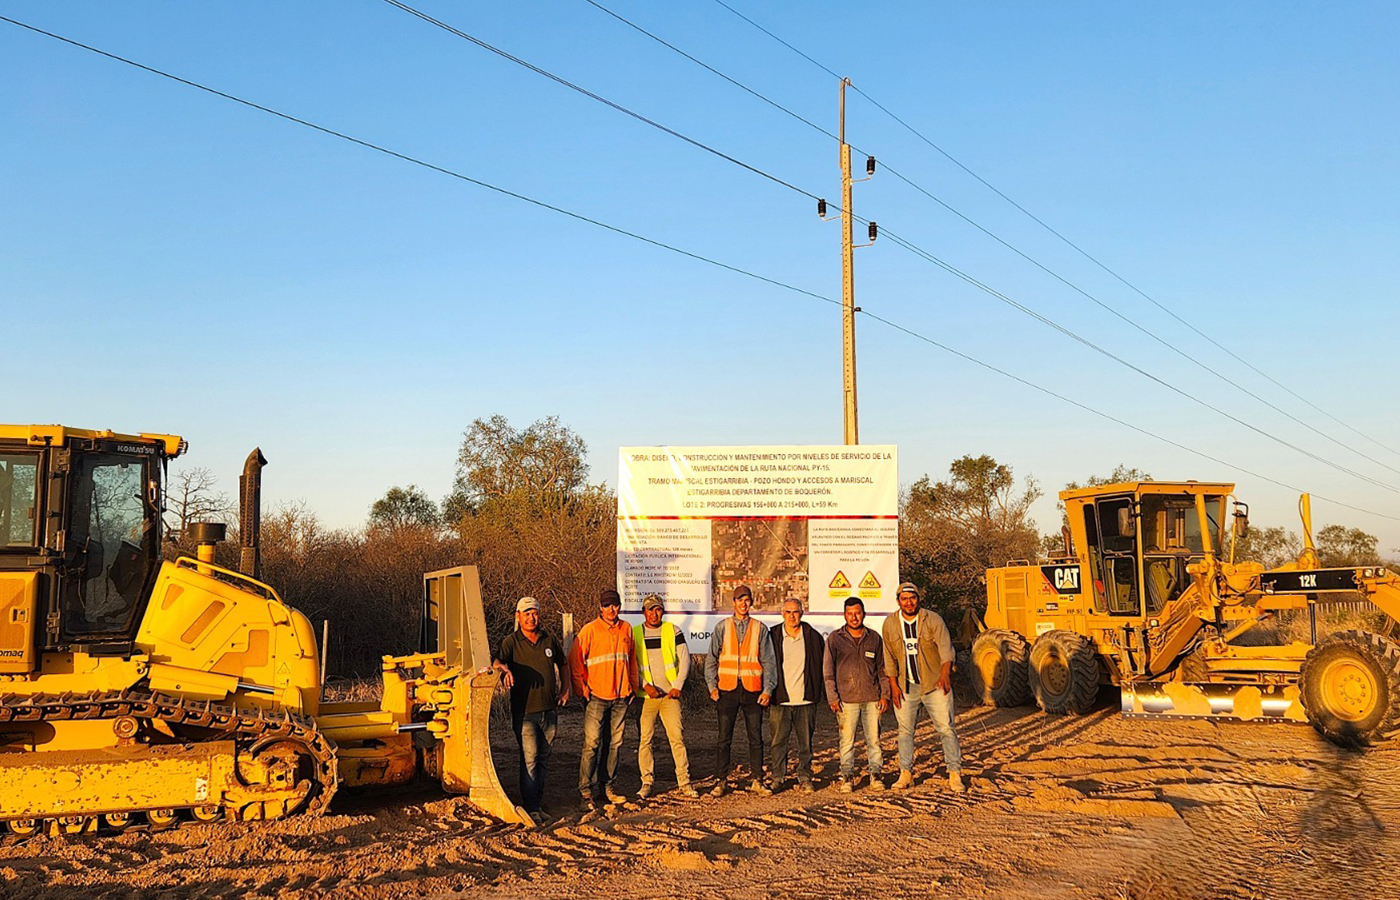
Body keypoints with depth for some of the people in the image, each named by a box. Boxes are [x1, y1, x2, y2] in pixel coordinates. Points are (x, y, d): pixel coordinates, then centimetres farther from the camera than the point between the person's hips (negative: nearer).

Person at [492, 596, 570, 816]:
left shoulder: (550, 640, 9)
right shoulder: (511, 641, -3)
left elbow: (562, 664, 24)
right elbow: (497, 659, -19)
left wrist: (565, 689, 16)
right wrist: (504, 668, -41)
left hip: (549, 709, 4)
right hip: (524, 710, -4)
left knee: (543, 757, 12)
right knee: (529, 758, -11)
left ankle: (537, 802, 22)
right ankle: (530, 807, -6)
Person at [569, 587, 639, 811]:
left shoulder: (626, 629, 8)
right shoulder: (590, 630, -5)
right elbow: (575, 661, -2)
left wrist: (633, 686, 15)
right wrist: (582, 689, -6)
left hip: (621, 697, 4)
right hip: (596, 696, -4)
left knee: (615, 742, 10)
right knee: (592, 743, -8)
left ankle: (608, 785, 20)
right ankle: (586, 791, -5)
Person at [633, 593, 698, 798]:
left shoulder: (673, 631, 6)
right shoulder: (634, 633, 4)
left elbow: (684, 659, 6)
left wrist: (678, 686, -3)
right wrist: (645, 685, -10)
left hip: (670, 694, 0)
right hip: (645, 696, 0)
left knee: (677, 737, -4)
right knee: (645, 738, -1)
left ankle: (684, 782, 2)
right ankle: (647, 782, 8)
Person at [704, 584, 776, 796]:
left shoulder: (760, 628, 6)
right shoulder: (722, 627, 6)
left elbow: (768, 661, 6)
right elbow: (712, 659, 7)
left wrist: (768, 689, -3)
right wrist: (712, 686, -3)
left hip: (753, 690, 1)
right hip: (728, 689, 0)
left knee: (756, 737, 4)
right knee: (724, 738, 1)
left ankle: (757, 780, 13)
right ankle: (721, 781, 8)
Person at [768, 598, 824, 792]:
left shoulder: (812, 636, 5)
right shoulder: (773, 636, 3)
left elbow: (820, 667, 11)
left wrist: (816, 693, 6)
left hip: (805, 701, 1)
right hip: (780, 700, -1)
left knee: (805, 743, 6)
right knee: (778, 742, 0)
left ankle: (805, 778, 16)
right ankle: (777, 778, 9)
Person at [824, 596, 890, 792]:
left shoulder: (874, 638, 9)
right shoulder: (835, 638, 3)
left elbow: (882, 668, 14)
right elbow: (828, 670, 3)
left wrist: (885, 694, 6)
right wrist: (832, 697, -4)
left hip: (872, 697, 2)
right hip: (846, 698, -2)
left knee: (874, 738, 3)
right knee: (847, 740, -1)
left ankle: (875, 775, 11)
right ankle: (847, 777, 6)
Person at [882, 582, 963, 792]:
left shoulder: (933, 619, -5)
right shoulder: (890, 624, 3)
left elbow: (945, 647, -14)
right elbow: (889, 657, 7)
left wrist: (945, 673, -29)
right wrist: (893, 684, 1)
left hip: (934, 684, -2)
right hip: (905, 687, 2)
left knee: (946, 728, -4)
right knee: (905, 730, 6)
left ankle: (955, 774, 3)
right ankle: (906, 773, 16)